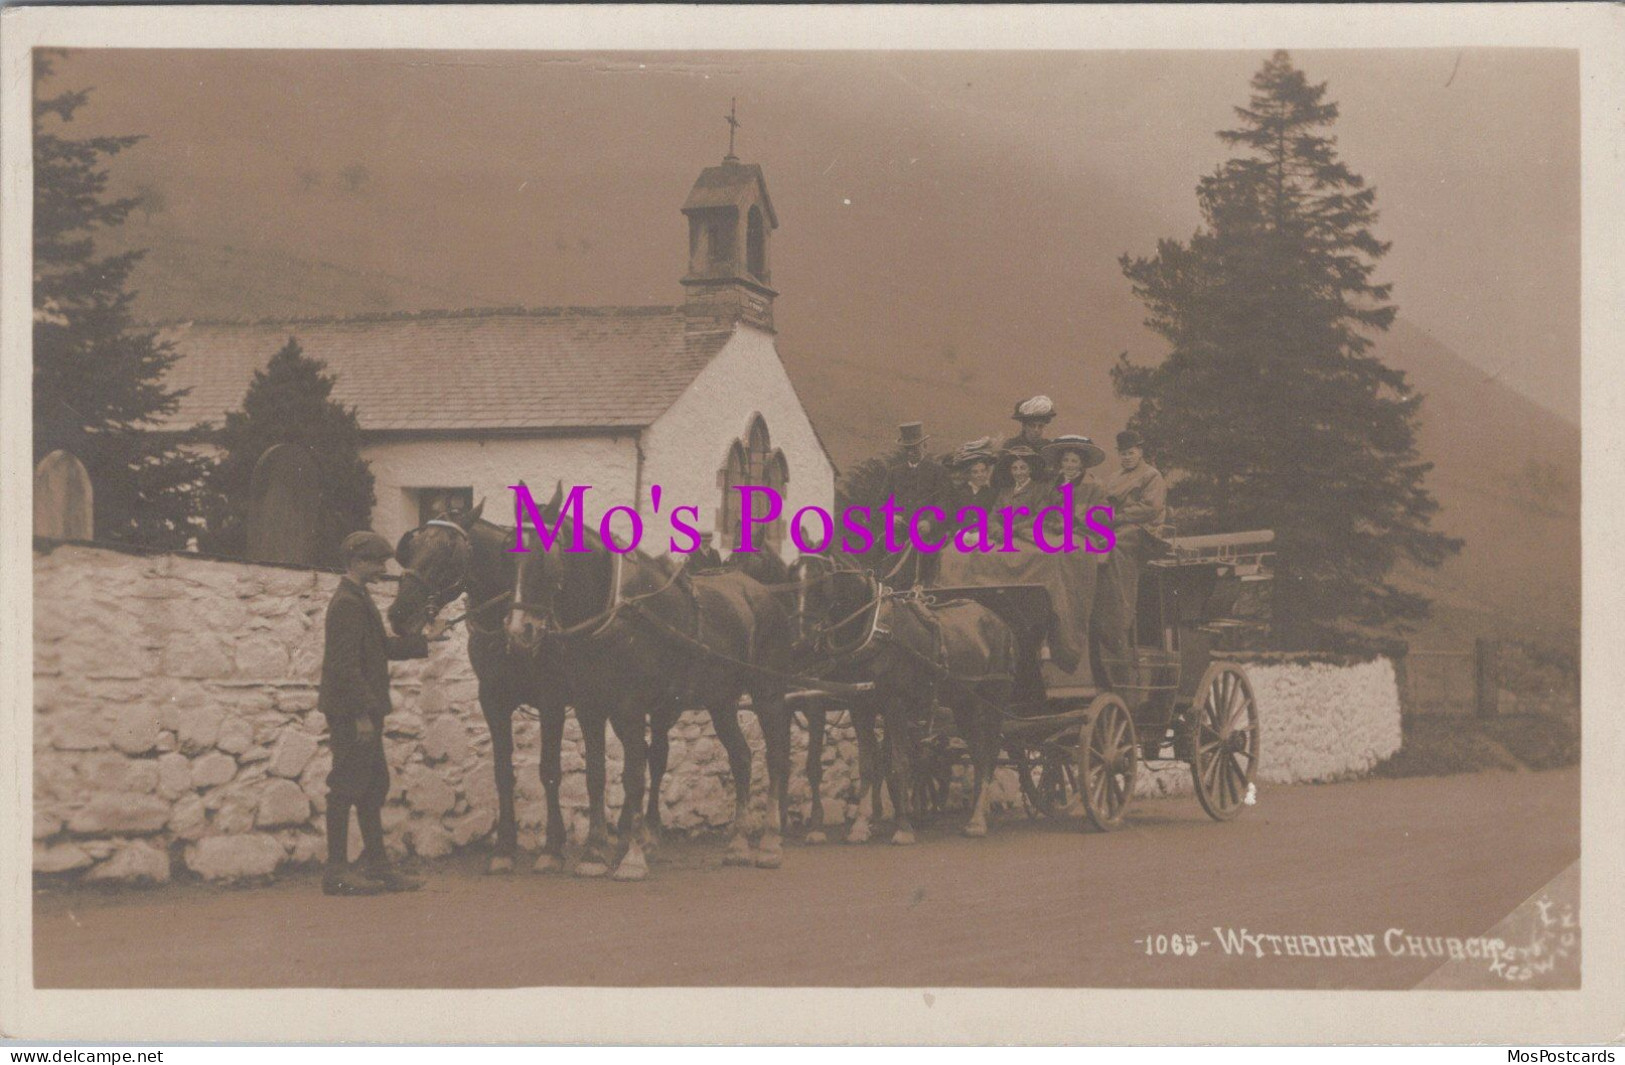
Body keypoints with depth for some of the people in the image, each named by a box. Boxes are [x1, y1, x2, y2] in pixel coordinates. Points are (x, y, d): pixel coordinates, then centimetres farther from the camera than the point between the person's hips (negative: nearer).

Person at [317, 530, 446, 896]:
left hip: (363, 712, 11)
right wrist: (362, 713, -22)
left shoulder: (359, 599, 17)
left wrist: (424, 640, 24)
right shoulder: (347, 603, -15)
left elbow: (382, 646, 25)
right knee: (346, 787, -5)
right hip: (351, 713, -11)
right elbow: (346, 665, -21)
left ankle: (377, 866, 18)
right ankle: (336, 872, 0)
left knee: (374, 786, 13)